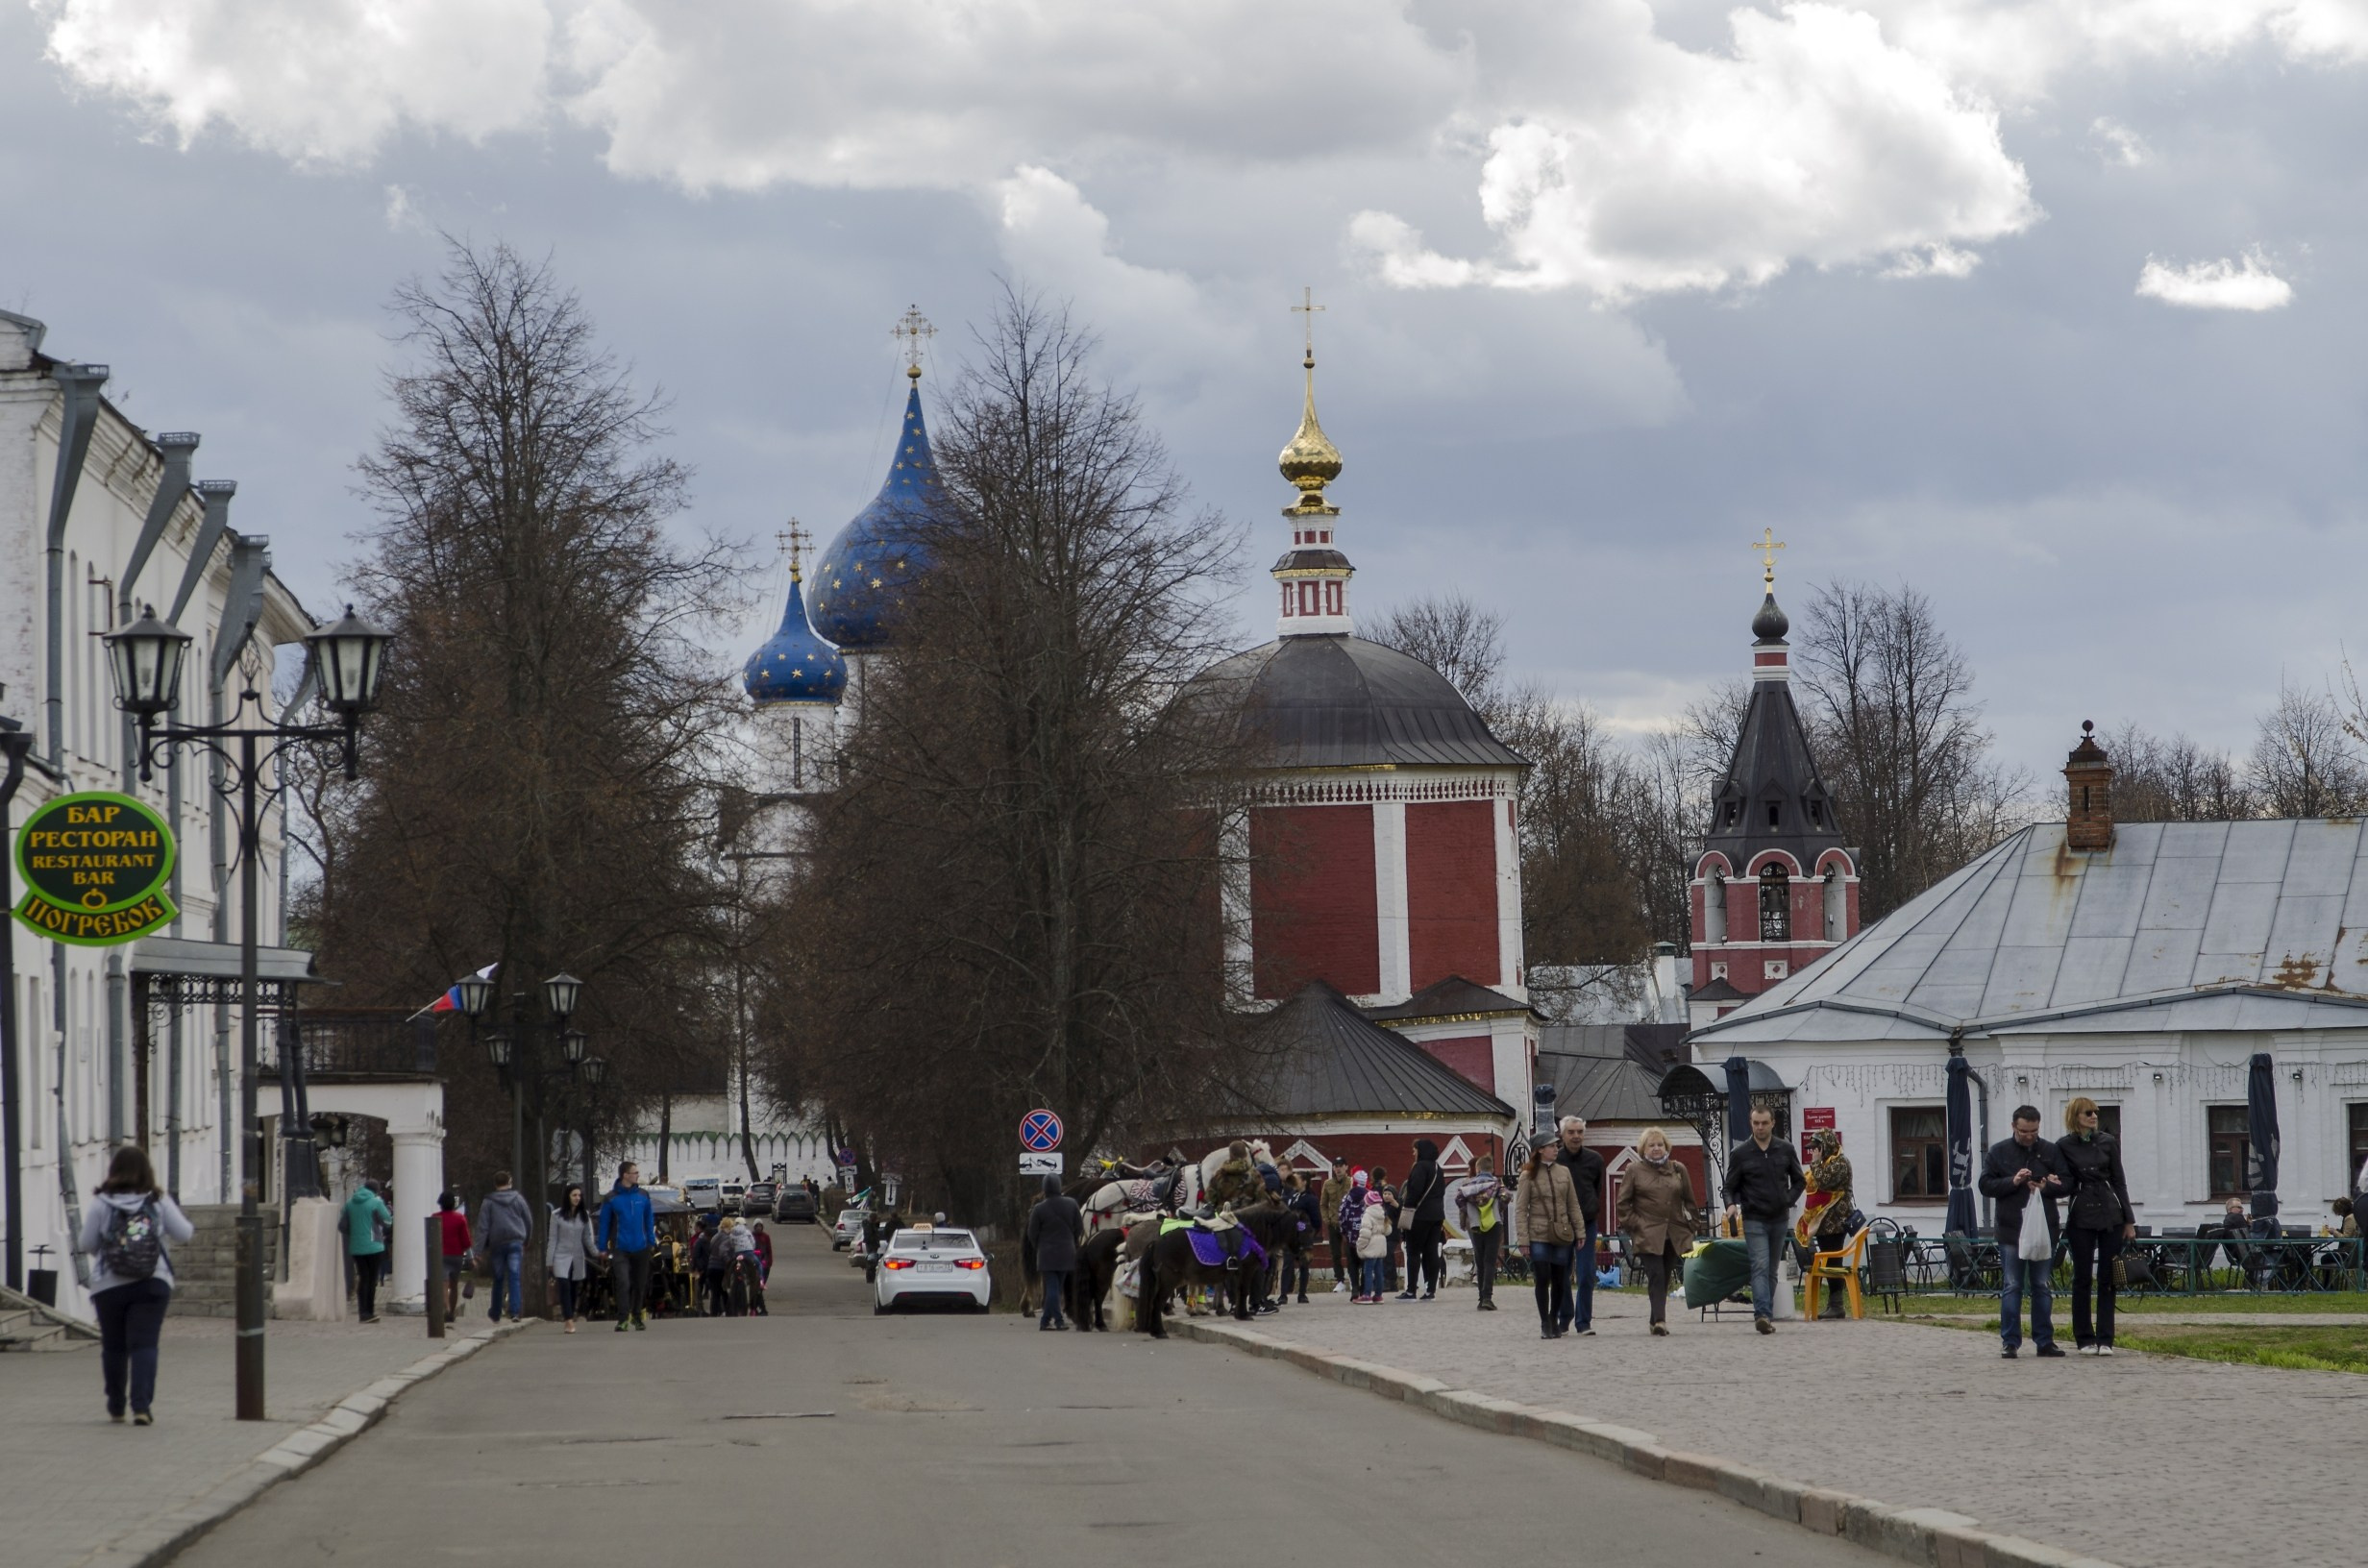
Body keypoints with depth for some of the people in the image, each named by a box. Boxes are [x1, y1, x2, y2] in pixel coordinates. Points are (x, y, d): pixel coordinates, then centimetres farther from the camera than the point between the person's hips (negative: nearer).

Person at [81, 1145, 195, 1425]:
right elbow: (183, 1233, 4)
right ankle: (142, 1405, -16)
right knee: (144, 1344, -2)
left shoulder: (101, 1204, -5)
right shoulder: (159, 1202, -2)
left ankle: (116, 1406, 24)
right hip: (153, 1284, 0)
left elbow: (87, 1244, -3)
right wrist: (191, 1227, 27)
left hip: (109, 1286, 0)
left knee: (113, 1346, 13)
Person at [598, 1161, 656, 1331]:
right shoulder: (611, 1199, -4)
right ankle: (622, 1319, -12)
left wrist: (652, 1241, 4)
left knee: (640, 1285, 11)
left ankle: (637, 1316, 25)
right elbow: (604, 1223, -1)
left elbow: (649, 1220, 11)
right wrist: (602, 1247, -2)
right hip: (620, 1250, -3)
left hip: (641, 1249, 3)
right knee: (623, 1284, -14)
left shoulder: (643, 1196, 5)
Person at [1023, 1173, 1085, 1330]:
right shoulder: (1071, 1205, -2)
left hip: (1047, 1254, -3)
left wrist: (1038, 1249, 13)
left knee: (1052, 1289, -2)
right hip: (1066, 1254, 3)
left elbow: (1032, 1234, -4)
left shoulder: (1039, 1209, -11)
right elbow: (1079, 1228, 5)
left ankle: (1059, 1321, -12)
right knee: (1057, 1288, 11)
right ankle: (1045, 1321, 13)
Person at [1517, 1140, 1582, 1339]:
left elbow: (1573, 1205, 12)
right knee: (1542, 1280, -6)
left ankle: (1555, 1321, 20)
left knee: (1559, 1280, 6)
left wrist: (1580, 1231, 7)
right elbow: (1522, 1209, -2)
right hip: (1539, 1235, -3)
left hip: (1562, 1235, 3)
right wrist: (1523, 1239, -7)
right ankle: (1545, 1324, 3)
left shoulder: (1563, 1172, 8)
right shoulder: (1528, 1176, -1)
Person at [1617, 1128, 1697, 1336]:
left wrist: (1689, 1226, 9)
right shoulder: (1635, 1171, 4)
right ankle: (1659, 1319, -22)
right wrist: (1634, 1225, -4)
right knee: (1656, 1276, -16)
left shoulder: (1678, 1170, 12)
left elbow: (1689, 1202, 16)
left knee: (1664, 1278, 7)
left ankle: (1657, 1320, 17)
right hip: (1648, 1236, -3)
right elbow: (1623, 1204, 6)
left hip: (1674, 1235, 3)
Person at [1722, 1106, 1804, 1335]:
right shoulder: (1740, 1153, -1)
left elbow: (1799, 1181, 16)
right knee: (1760, 1267, -17)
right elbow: (1731, 1186, 6)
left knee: (1772, 1271, 9)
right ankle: (1762, 1314, -26)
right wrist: (1732, 1204, -14)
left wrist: (1789, 1201, 0)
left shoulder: (1785, 1150, 6)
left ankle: (1766, 1315, 15)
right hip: (1754, 1220, -4)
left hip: (1779, 1220, 4)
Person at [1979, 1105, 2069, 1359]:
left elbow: (2066, 1183, 7)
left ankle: (2044, 1340, 13)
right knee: (2012, 1287, 0)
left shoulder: (2050, 1152, 8)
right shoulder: (1998, 1152, 4)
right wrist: (2013, 1181, -14)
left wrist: (2046, 1187, -12)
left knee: (2043, 1287, 7)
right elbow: (1985, 1185, 1)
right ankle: (2009, 1342, 3)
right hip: (2011, 1230, -2)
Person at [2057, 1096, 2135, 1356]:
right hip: (2081, 1217, -1)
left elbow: (2119, 1181, 9)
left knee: (2107, 1279, 0)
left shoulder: (2108, 1142, 6)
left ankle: (2105, 1340, 2)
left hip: (2110, 1215, 1)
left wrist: (2129, 1220, 7)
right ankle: (2084, 1339, 8)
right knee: (2082, 1278, 1)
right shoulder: (2064, 1146, 2)